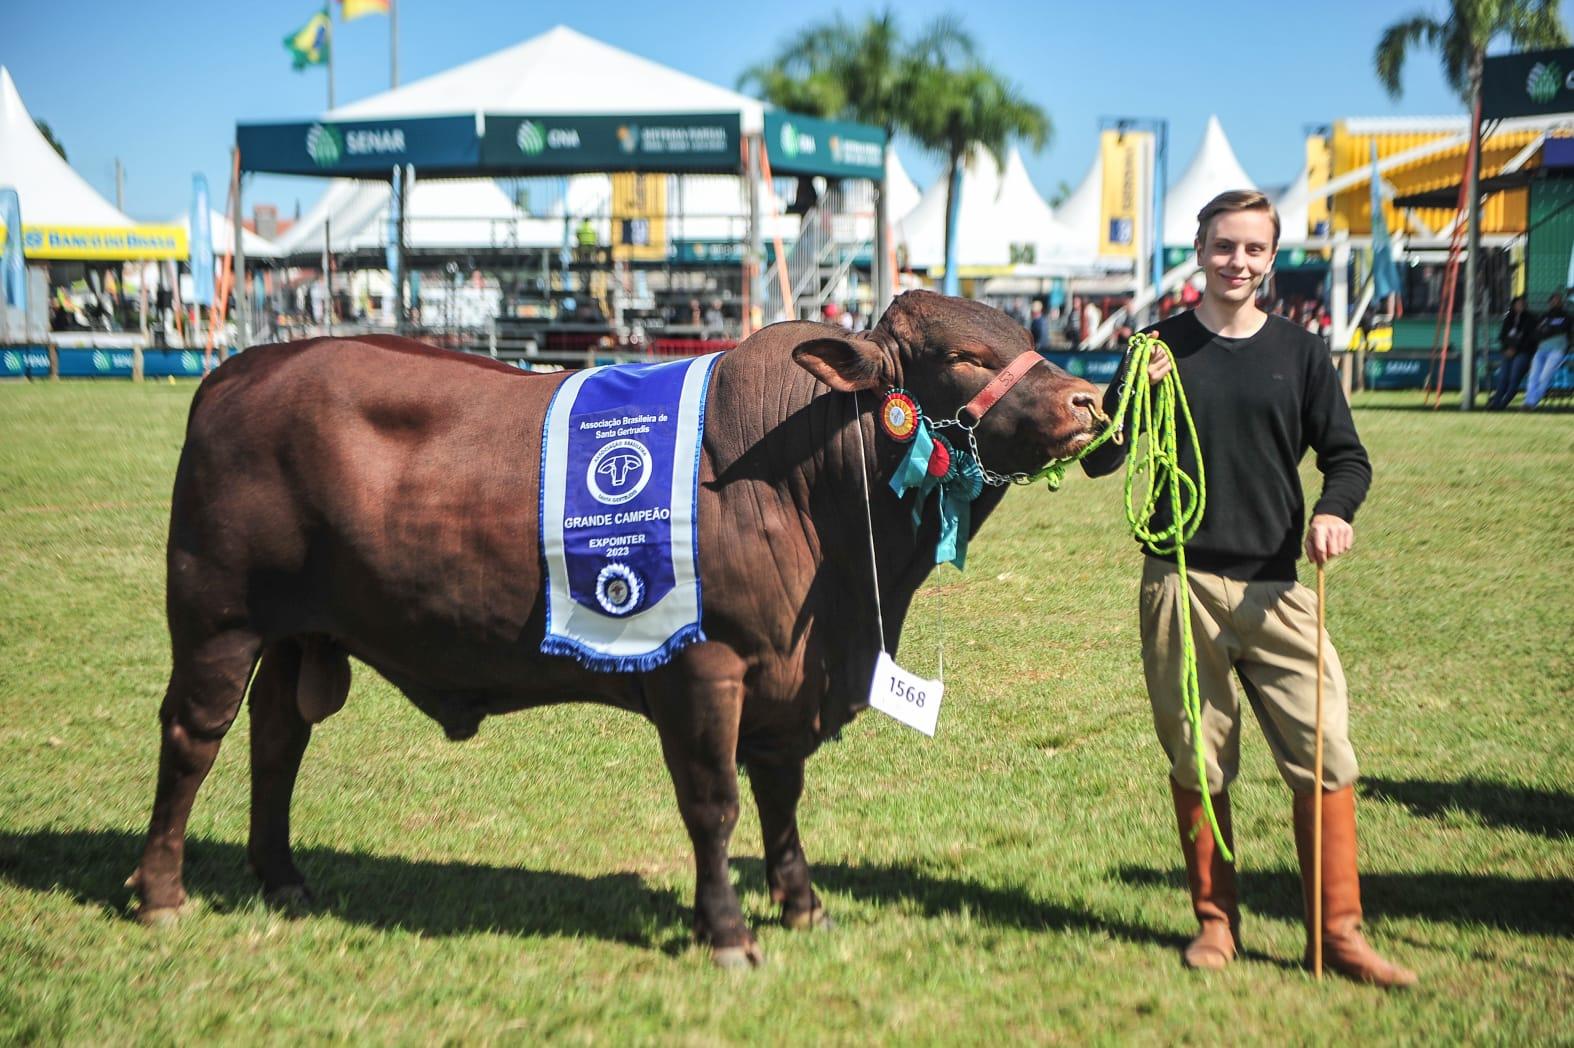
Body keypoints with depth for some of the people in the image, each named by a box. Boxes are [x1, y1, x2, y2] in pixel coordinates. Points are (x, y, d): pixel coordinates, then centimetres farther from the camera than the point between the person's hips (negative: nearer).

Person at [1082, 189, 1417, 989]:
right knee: (1197, 761, 6)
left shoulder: (1299, 353, 8)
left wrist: (1334, 510, -10)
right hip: (1180, 583, -1)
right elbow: (1097, 463, 2)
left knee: (1324, 754, -4)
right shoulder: (1161, 348, 4)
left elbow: (1346, 455, 11)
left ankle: (1338, 932, 7)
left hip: (1276, 586, 1)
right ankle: (1215, 920, 22)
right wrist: (1134, 397, -17)